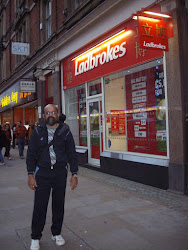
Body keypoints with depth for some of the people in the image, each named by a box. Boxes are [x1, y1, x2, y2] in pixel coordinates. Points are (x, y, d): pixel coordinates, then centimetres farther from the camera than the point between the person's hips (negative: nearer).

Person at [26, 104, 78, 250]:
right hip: (42, 173, -1)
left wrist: (74, 175, -1)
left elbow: (72, 154, 3)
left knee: (59, 204, 11)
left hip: (60, 173, 1)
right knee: (39, 206, 2)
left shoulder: (65, 132, 2)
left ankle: (56, 233, 30)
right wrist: (31, 175, -5)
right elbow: (31, 154, 2)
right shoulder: (38, 132, 3)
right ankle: (36, 237, 20)